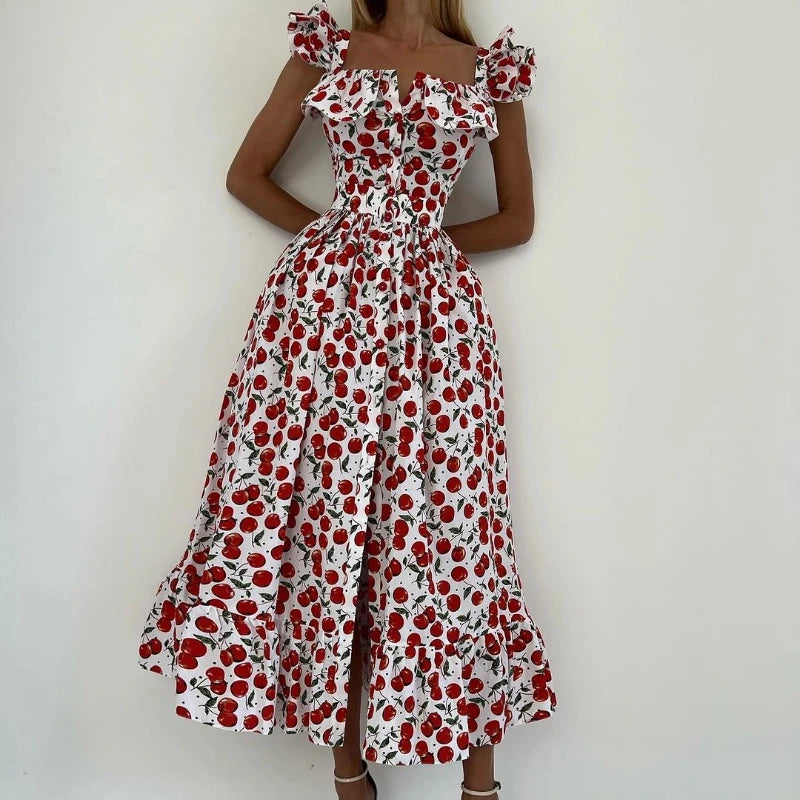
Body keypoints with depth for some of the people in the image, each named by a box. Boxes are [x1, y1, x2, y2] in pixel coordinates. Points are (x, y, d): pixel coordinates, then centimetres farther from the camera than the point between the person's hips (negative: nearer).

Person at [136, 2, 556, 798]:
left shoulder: (492, 69, 11)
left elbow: (517, 218, 14)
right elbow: (246, 174, 14)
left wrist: (412, 246, 5)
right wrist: (338, 238, 6)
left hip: (432, 311, 0)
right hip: (325, 299, 1)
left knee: (444, 520, -1)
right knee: (326, 512, -1)